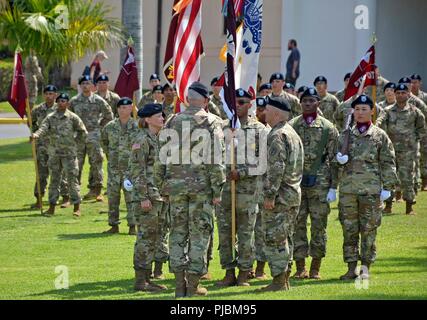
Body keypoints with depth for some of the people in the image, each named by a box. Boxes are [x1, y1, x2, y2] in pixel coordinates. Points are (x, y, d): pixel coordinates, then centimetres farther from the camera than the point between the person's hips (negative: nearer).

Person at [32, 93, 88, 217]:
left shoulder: (73, 117, -2)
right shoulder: (50, 117, 6)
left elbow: (83, 133, 4)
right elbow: (43, 129, -10)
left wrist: (75, 143, -1)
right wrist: (37, 134, -30)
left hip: (69, 153, -4)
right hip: (54, 154, 4)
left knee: (72, 180, -5)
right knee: (54, 180, 9)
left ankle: (77, 207, -1)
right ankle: (52, 207, 14)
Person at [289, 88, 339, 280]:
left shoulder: (328, 128, 3)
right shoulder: (291, 126, 6)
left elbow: (334, 160, 3)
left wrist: (333, 187, -2)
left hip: (320, 183, -1)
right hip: (295, 182, 1)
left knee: (319, 226, 1)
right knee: (297, 224, 2)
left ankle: (315, 268, 9)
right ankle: (300, 268, 8)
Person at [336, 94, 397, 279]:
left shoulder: (380, 136, 4)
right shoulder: (345, 136, 11)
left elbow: (388, 163, 3)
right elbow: (337, 159, 19)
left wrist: (387, 187, -4)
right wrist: (340, 159, -6)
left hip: (371, 190, -2)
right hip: (348, 189, 3)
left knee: (369, 229, 1)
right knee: (349, 229, 3)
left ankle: (366, 268, 8)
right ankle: (351, 268, 9)